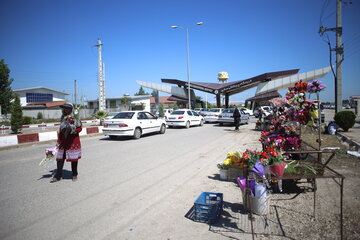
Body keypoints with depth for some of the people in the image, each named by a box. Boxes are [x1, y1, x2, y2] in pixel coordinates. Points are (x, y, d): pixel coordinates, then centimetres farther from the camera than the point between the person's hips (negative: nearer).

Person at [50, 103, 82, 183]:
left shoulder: (75, 117, -4)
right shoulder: (63, 118, 12)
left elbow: (80, 128, -2)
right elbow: (60, 130, 15)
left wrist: (75, 130, -22)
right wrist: (59, 141, 13)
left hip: (73, 141, -5)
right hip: (63, 141, 5)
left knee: (74, 158, 4)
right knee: (60, 158, 3)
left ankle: (74, 175, 17)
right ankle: (58, 176, 12)